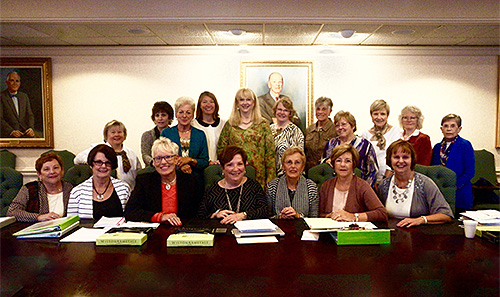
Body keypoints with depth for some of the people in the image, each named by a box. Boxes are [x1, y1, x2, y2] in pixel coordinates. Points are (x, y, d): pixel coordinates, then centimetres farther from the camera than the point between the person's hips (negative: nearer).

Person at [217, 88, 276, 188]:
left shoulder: (263, 125, 6)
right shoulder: (229, 124, 9)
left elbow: (270, 153, 3)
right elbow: (220, 149, 12)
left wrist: (270, 179, -3)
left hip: (258, 175, -1)